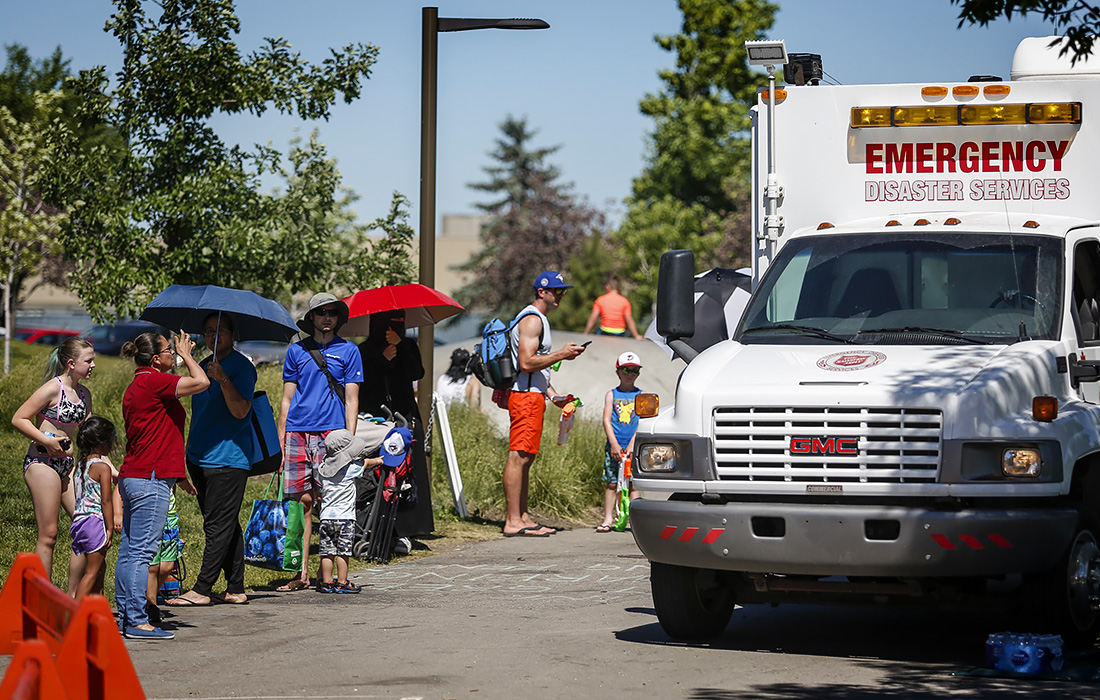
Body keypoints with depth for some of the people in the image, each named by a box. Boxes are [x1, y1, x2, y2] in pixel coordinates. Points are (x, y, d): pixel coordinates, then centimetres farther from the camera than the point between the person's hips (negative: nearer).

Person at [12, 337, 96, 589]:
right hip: (41, 462, -8)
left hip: (67, 464, 8)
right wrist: (46, 440, -19)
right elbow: (18, 419, -12)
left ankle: (72, 597, 10)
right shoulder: (53, 389, -12)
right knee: (48, 535, -6)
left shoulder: (84, 394, 12)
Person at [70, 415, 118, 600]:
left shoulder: (79, 467, 12)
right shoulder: (103, 467, -11)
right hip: (96, 522, -8)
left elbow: (77, 497, 15)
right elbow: (106, 501, -14)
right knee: (92, 571, -4)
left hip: (79, 520, 8)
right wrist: (110, 529, -11)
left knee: (99, 567, 18)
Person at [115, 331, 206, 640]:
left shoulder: (136, 386, 19)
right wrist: (186, 355, 1)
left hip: (132, 476, 10)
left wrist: (178, 475, 29)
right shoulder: (153, 381, -13)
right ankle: (137, 622, -9)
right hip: (151, 479, -10)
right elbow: (201, 382, -18)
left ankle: (125, 616, 13)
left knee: (129, 550, 10)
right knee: (142, 551, -9)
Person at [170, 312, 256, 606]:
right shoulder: (204, 366, 18)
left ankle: (202, 589, -8)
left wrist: (222, 380, -29)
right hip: (201, 457, 9)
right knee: (226, 527, 11)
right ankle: (236, 589, 14)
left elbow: (241, 411, -19)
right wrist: (190, 450, 19)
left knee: (219, 526, -7)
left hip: (228, 458, -9)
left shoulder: (241, 367, -8)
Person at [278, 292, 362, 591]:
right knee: (302, 500, 0)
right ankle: (302, 572, 2)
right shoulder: (296, 351, 14)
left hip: (330, 432, -2)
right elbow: (287, 398, 15)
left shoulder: (348, 351, 9)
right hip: (297, 433, 2)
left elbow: (351, 400, 6)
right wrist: (280, 441, 8)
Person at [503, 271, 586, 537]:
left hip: (533, 395, 11)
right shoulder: (532, 320, -11)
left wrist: (553, 395, 18)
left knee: (526, 457, 11)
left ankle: (522, 516, 14)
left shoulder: (539, 320, 23)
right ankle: (513, 521, -15)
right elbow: (527, 363, -20)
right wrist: (562, 354, -15)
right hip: (526, 396, -11)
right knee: (518, 456, -12)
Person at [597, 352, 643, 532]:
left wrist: (632, 444, -11)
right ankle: (607, 519, 2)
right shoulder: (611, 395, 8)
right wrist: (614, 444, -9)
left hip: (633, 446, 0)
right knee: (611, 483, -1)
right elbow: (606, 420, 1)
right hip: (614, 445, 0)